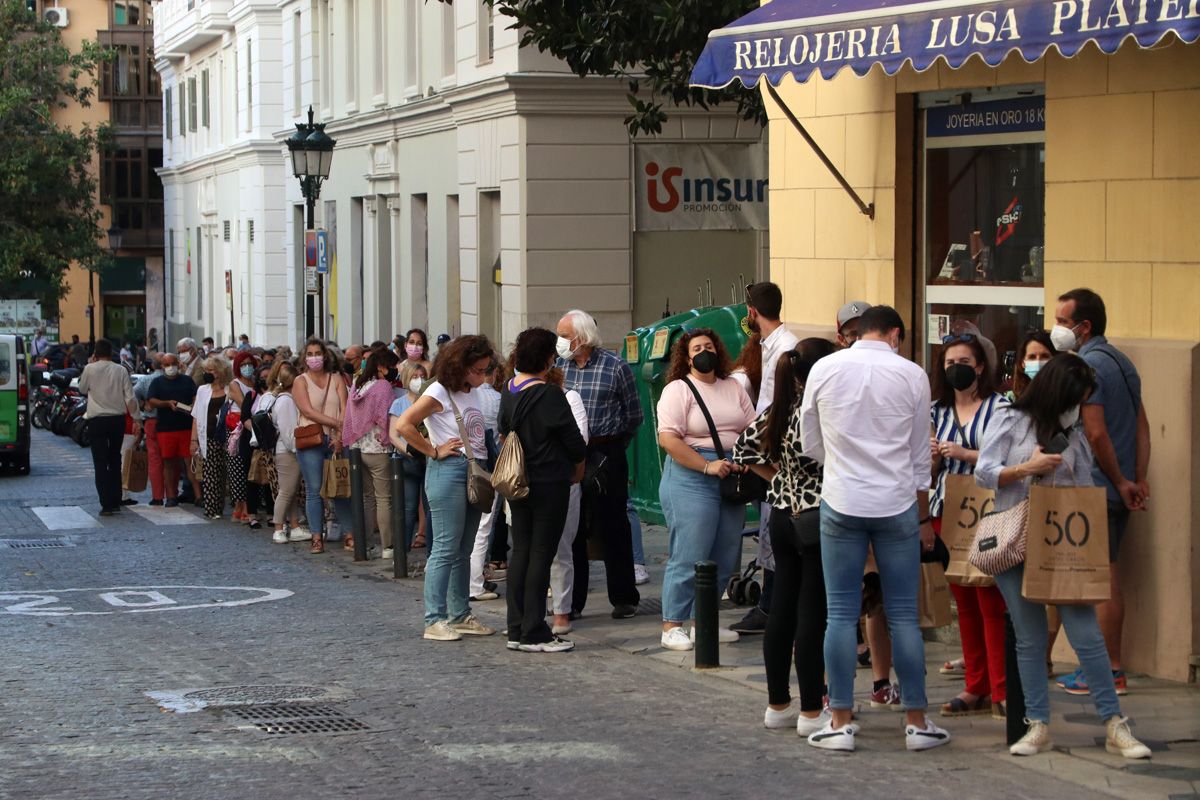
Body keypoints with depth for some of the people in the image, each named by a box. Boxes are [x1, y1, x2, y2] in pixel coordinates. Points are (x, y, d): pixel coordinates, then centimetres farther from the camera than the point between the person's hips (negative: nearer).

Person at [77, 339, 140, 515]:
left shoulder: (90, 369, -7)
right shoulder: (121, 370, -1)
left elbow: (82, 390, 11)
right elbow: (130, 397, -3)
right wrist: (136, 419, 4)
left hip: (97, 421, -3)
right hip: (118, 419, 3)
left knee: (100, 463, -1)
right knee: (115, 461, 16)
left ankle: (106, 505, -8)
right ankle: (116, 502, 19)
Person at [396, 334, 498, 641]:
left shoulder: (472, 393, 14)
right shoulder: (439, 392, -10)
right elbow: (404, 425, -19)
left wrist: (483, 471, 9)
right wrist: (434, 451, -14)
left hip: (474, 472, 8)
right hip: (449, 471, -8)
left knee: (463, 550, 12)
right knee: (446, 548, -7)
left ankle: (460, 615, 18)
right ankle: (435, 620, -4)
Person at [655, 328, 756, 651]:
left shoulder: (734, 387, 16)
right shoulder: (678, 390, -4)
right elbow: (668, 439, -13)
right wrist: (707, 466, -17)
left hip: (731, 478, 7)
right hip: (691, 478, -6)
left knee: (725, 557, 7)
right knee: (689, 557, -8)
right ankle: (672, 626, -1)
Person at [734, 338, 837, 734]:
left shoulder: (777, 410, 9)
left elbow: (745, 448, 15)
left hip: (783, 517, 8)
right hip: (816, 519, -8)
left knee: (782, 610, 12)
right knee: (813, 615, -3)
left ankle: (777, 705, 19)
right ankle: (811, 712, 1)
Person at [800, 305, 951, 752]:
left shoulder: (824, 369, 0)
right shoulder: (911, 376, 0)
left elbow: (811, 445, 9)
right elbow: (920, 456, 6)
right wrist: (924, 518, 15)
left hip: (841, 502, 0)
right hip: (897, 505, 0)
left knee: (841, 614, 4)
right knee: (903, 616, 5)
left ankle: (841, 723, 5)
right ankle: (916, 723, 10)